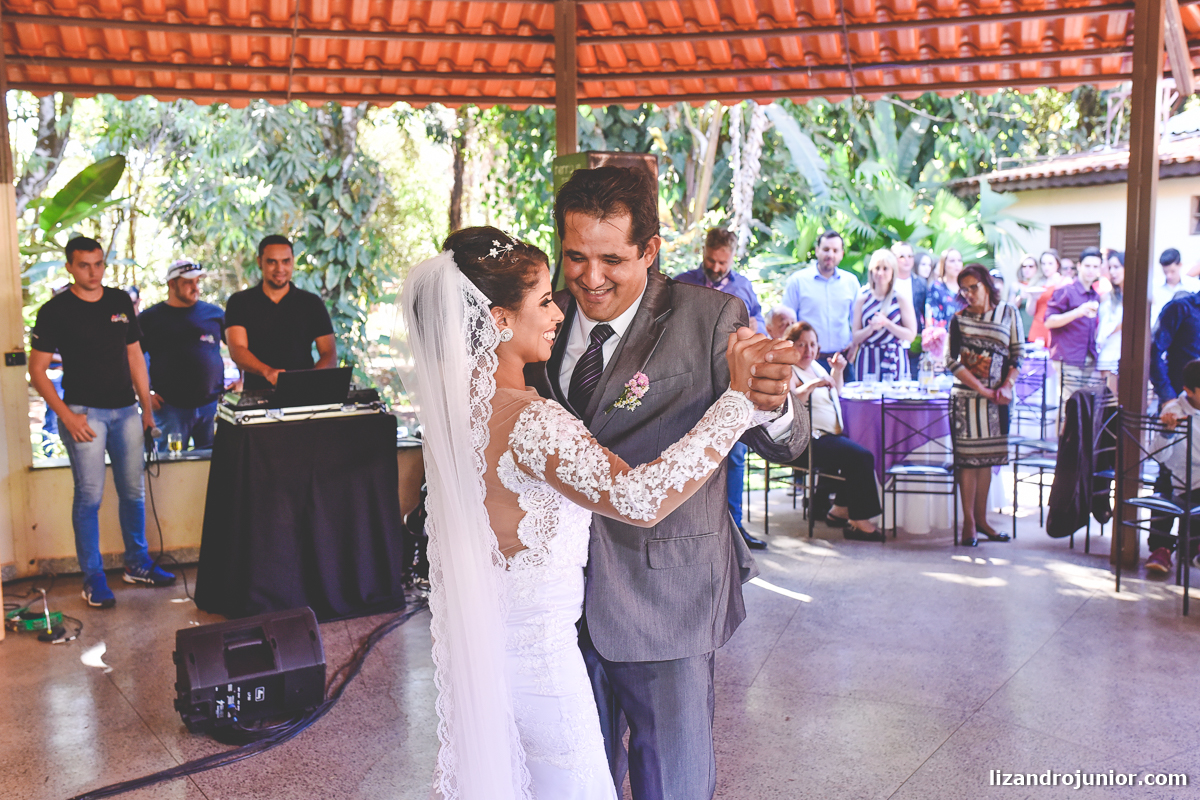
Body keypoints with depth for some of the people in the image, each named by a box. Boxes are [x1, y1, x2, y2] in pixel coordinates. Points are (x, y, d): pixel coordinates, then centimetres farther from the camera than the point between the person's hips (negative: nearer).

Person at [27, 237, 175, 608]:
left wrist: (146, 407, 11)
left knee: (133, 491, 10)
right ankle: (93, 577, 7)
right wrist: (67, 416, -12)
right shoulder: (55, 310, -4)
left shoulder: (121, 301, 9)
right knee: (89, 496, -3)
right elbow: (37, 369, -4)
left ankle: (138, 564, 23)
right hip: (85, 412, -4)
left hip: (125, 410, 5)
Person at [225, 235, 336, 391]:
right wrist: (267, 371, -23)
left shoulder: (312, 303, 12)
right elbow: (237, 350, -3)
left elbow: (329, 354, 8)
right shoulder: (239, 302, 10)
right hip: (256, 393, 0)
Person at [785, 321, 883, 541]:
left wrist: (837, 371, 19)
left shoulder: (815, 366, 19)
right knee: (861, 457, -22)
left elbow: (835, 393, 35)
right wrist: (812, 385, -36)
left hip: (829, 436, 10)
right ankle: (859, 522, -17)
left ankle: (840, 508, 8)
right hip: (805, 443, -10)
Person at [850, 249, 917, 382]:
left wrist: (887, 323, -13)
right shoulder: (862, 300, 7)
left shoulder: (901, 299, 3)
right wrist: (871, 328, -13)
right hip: (868, 360, 1)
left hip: (894, 360, -1)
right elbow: (855, 337, 4)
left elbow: (911, 335, -3)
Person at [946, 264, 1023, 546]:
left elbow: (1017, 354, 6)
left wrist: (1006, 387, -9)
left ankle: (981, 519, 17)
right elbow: (952, 362, -5)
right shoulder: (959, 319, 1)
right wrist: (983, 390, -12)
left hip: (995, 399, 2)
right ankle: (968, 523, 4)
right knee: (968, 458, -3)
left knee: (987, 458, 8)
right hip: (966, 396, -2)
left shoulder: (1009, 314, 6)